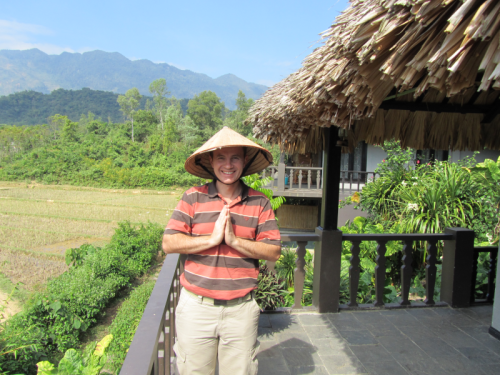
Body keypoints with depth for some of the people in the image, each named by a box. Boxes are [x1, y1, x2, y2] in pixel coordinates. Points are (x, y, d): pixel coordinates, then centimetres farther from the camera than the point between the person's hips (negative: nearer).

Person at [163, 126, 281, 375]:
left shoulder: (259, 203, 2)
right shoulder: (193, 198, 0)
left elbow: (274, 252, -2)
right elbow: (169, 243, -5)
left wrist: (235, 241, -15)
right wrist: (211, 239, -15)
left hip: (241, 309, 1)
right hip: (196, 306, 0)